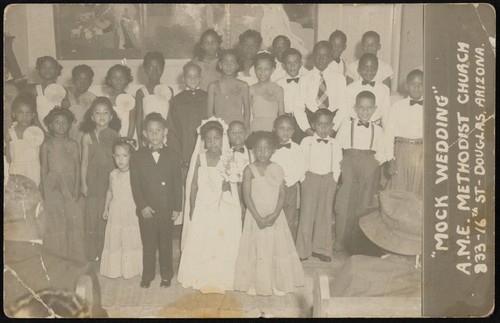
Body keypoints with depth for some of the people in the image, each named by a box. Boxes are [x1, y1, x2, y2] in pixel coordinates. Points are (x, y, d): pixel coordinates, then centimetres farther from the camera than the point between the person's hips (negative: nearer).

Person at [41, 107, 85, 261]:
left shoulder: (73, 144, 6)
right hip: (52, 186, -1)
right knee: (54, 223, 1)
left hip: (70, 186, 1)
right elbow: (44, 168, 3)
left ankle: (75, 259, 10)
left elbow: (77, 167, 5)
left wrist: (77, 188, -4)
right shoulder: (47, 145, 3)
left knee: (75, 222, -1)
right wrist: (44, 190, -2)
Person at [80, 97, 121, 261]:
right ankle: (93, 253, 16)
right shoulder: (87, 137, 0)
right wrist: (83, 183, 3)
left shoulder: (115, 136, -1)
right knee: (93, 217, 4)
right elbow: (84, 161, 4)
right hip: (94, 181, 0)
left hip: (111, 181, 0)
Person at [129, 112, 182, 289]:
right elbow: (135, 184, -2)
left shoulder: (172, 156, 0)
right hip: (147, 210, 0)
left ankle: (166, 275, 27)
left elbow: (178, 184, 1)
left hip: (167, 209, 0)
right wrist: (142, 206, -10)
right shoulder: (137, 157, -1)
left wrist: (177, 207, -3)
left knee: (166, 244, 12)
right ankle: (147, 276, 25)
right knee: (148, 245, 10)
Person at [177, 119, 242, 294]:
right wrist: (192, 208, 4)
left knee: (224, 245, 5)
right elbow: (194, 184, 3)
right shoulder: (201, 158, -4)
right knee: (200, 244, 6)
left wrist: (228, 185, -18)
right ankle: (202, 278, 22)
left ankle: (221, 278, 21)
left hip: (225, 209, -1)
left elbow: (232, 184, 3)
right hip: (204, 208, 1)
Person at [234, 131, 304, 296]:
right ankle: (256, 284, 19)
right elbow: (247, 196, -10)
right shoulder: (249, 170, -8)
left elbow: (282, 194, -1)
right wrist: (258, 218, -16)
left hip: (275, 216, 3)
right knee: (257, 250, 3)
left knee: (278, 248, 6)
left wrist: (275, 214, -14)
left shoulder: (277, 169, 1)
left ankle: (278, 284, 21)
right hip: (256, 215, -3)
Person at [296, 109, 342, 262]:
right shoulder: (306, 142, -1)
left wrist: (334, 181, 0)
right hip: (310, 178, -2)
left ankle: (321, 249, 16)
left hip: (328, 181, 2)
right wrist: (304, 180, -6)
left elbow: (337, 165, 8)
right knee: (307, 213, 0)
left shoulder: (335, 144, 4)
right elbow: (301, 163, 0)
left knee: (325, 215, 6)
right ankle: (303, 250, 9)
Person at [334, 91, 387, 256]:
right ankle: (340, 241, 10)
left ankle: (358, 243, 19)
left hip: (369, 170, 2)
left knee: (364, 206, 5)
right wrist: (340, 164, -6)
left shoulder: (377, 130, 7)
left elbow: (381, 154, 9)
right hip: (349, 165, -2)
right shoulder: (346, 127, 3)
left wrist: (374, 162, -5)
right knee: (344, 205, -3)